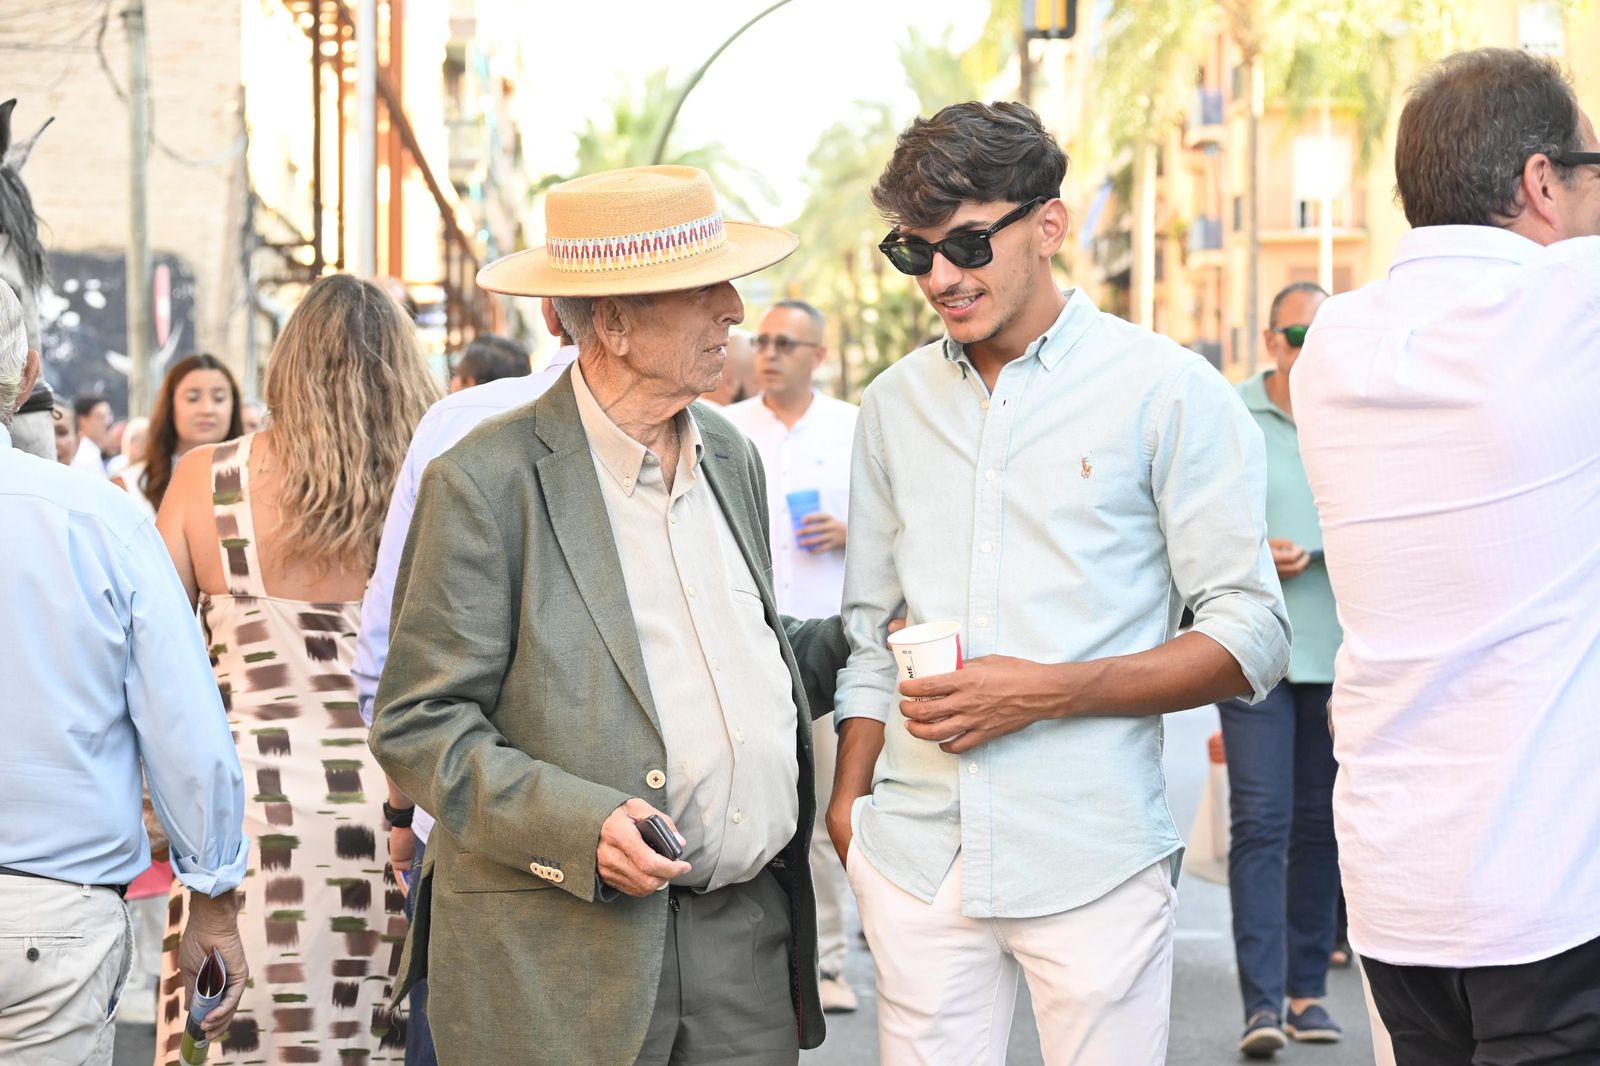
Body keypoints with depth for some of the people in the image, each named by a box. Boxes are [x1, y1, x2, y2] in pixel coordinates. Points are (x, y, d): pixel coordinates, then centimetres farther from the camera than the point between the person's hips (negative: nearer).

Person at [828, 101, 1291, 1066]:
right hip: (917, 857, 4)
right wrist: (849, 798, 8)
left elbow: (1252, 639, -5)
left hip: (1093, 864, -4)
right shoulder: (896, 405, 13)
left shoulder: (1169, 392, -2)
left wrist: (1046, 691, -14)